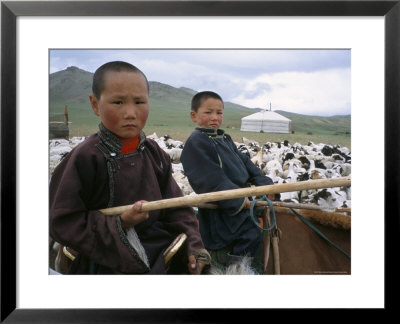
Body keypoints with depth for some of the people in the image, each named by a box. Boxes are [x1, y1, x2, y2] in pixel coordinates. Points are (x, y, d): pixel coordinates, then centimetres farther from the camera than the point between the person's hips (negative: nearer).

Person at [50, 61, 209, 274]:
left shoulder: (154, 153, 1)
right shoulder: (86, 157, -16)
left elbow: (176, 207, 5)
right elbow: (62, 224, -14)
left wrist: (194, 246, -6)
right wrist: (118, 224, -22)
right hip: (110, 265, -5)